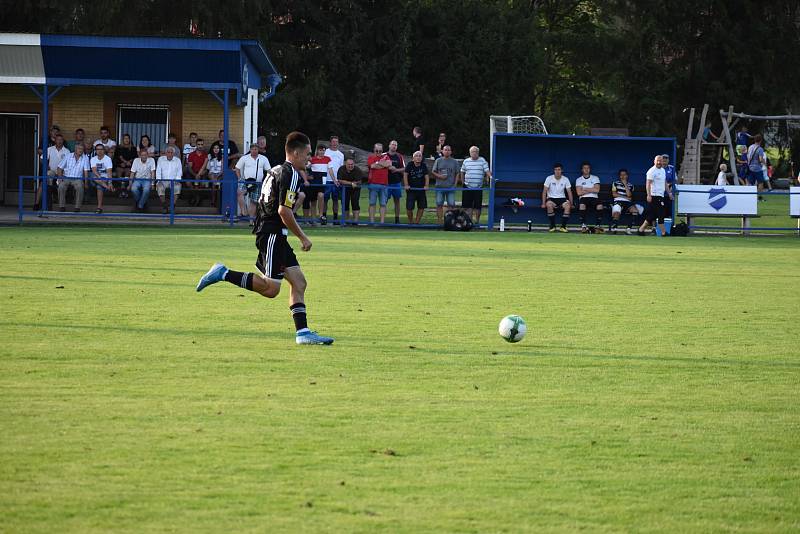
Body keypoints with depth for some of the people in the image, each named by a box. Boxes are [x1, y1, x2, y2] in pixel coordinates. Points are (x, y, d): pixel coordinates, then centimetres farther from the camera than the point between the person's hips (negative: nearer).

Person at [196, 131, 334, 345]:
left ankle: (302, 332, -1)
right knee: (271, 289, -13)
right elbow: (284, 210, -19)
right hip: (272, 234, -11)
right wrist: (302, 237, -12)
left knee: (299, 282, 4)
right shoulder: (290, 175, -12)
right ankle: (223, 274, -8)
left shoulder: (277, 171, 18)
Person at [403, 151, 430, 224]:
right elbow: (405, 174, -8)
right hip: (411, 189, -3)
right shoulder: (410, 164, -6)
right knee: (409, 207, -6)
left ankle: (417, 221, 15)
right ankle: (410, 221, 14)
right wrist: (406, 185, -15)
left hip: (421, 189, 3)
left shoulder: (424, 165, 0)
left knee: (421, 206, 2)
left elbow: (426, 176, 0)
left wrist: (426, 186, -13)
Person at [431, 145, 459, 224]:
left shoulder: (454, 162, 7)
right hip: (440, 187, 0)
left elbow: (457, 174, 9)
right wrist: (439, 176, -11)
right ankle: (440, 220, 7)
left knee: (451, 204, -4)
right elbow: (433, 172, 7)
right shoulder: (438, 161, 6)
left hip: (451, 187, 0)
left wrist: (455, 184, -2)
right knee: (439, 204, 2)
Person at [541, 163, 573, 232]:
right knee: (549, 205, -36)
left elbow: (569, 192, 3)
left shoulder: (565, 179, 0)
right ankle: (552, 226, -20)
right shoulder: (549, 178, -6)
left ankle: (563, 226, -18)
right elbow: (544, 191, -7)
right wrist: (543, 203, -15)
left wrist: (571, 204, -5)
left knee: (567, 205, -32)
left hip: (562, 198, 1)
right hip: (551, 198, -1)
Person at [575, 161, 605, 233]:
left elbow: (597, 190, -3)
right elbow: (579, 193, -3)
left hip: (594, 198, 1)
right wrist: (591, 190, 0)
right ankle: (583, 226, -30)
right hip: (583, 198, -1)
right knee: (582, 205, -37)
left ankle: (598, 226, -23)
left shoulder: (595, 178, 13)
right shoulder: (579, 180, 12)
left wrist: (585, 189, -1)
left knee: (599, 205, -33)